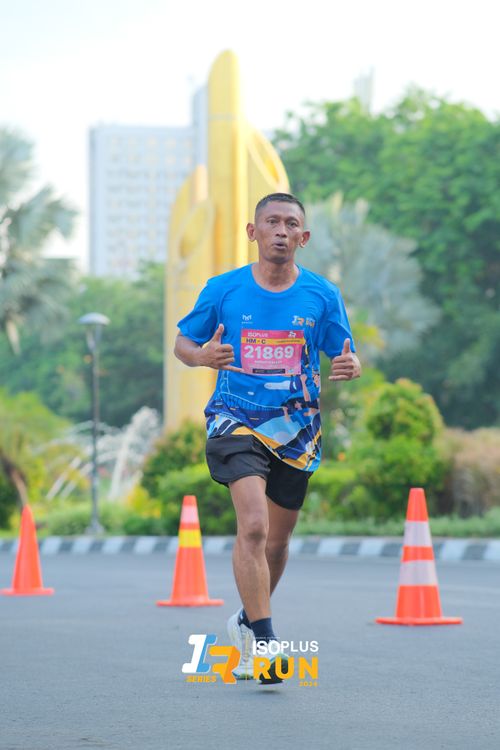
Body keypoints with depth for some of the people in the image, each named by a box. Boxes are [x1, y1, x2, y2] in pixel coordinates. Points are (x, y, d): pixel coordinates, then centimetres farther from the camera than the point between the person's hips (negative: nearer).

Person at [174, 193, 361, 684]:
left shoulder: (322, 295, 1)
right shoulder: (223, 289, -2)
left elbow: (347, 357, 7)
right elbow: (182, 343, 7)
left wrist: (349, 367, -17)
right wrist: (202, 356, -16)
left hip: (296, 427, 3)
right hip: (236, 420, -3)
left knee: (276, 540, 15)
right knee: (253, 525, -23)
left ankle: (248, 622, 40)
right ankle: (263, 640, -18)